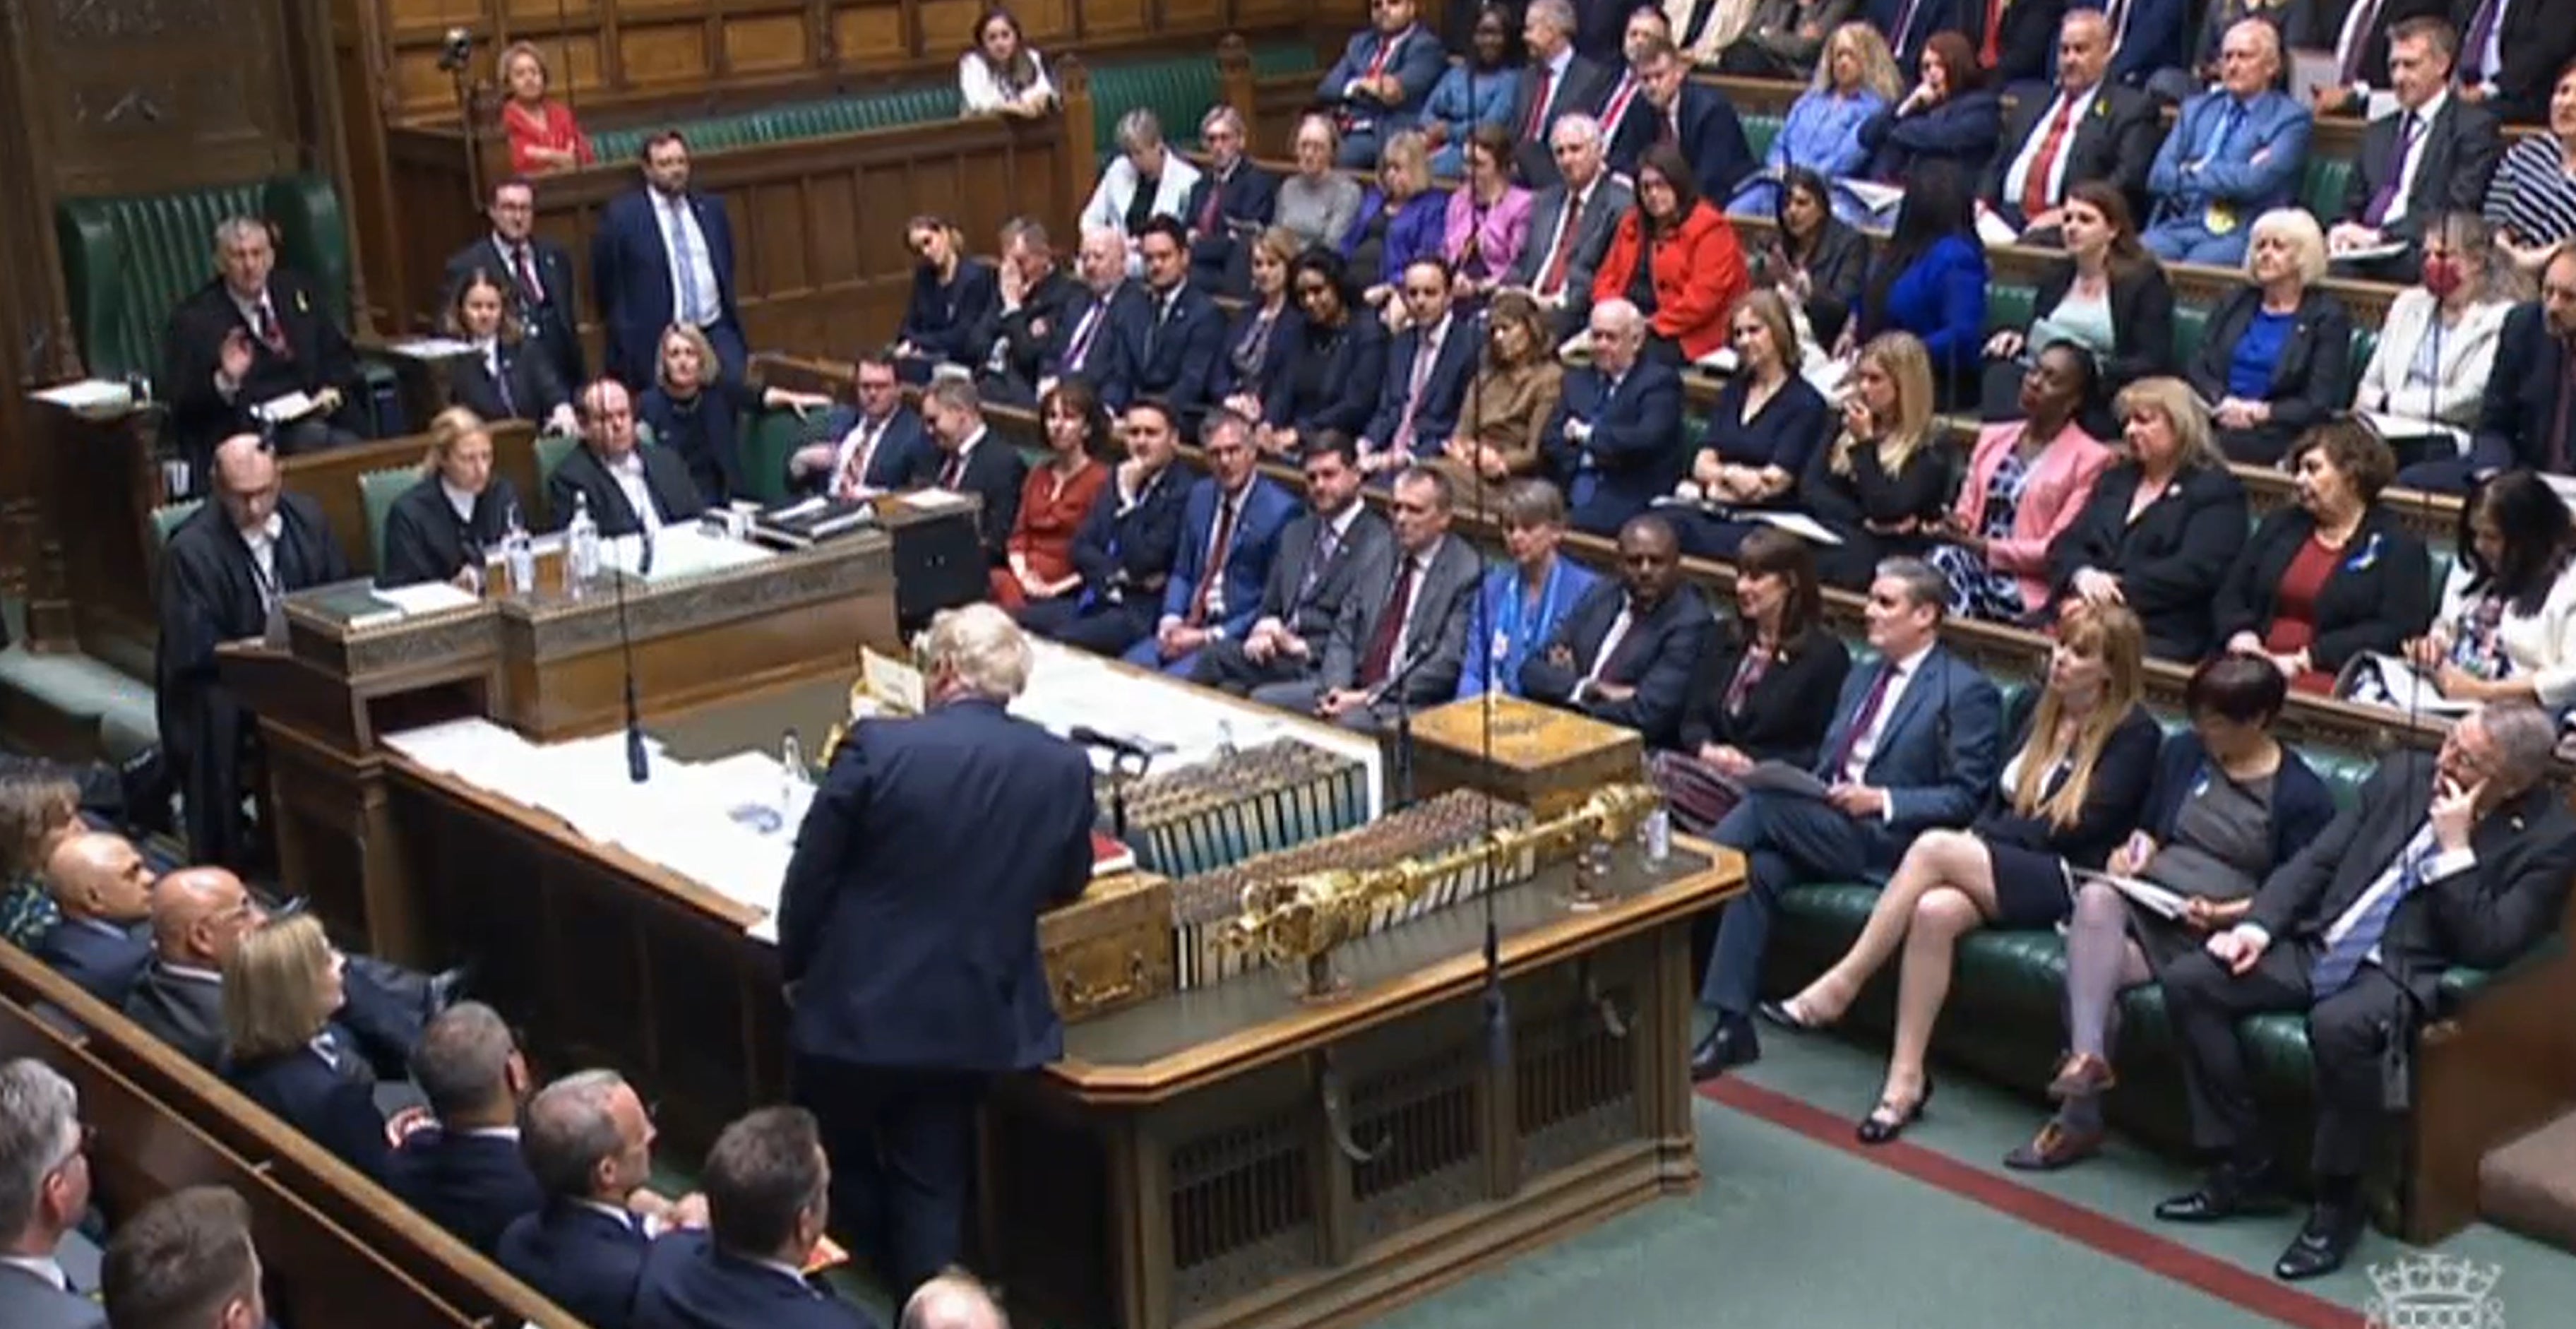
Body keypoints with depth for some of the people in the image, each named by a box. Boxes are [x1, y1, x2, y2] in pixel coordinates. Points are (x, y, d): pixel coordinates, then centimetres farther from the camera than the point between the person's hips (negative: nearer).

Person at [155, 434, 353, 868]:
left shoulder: (306, 517, 1)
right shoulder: (189, 551, -15)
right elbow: (192, 651, -18)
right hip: (222, 681, -4)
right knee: (216, 712, -36)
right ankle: (221, 859, -22)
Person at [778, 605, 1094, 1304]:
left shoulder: (876, 747, -16)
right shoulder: (1065, 768, -7)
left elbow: (810, 877, -8)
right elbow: (1068, 882, 9)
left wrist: (794, 968, 8)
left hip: (855, 1010, -2)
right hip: (970, 1020, 3)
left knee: (839, 1172, 20)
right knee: (933, 1191, 14)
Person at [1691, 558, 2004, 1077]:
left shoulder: (1967, 693, 1)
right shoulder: (1862, 678, 25)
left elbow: (1966, 797, -5)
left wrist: (1882, 800, -16)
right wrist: (1809, 788, 3)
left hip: (1888, 839, -6)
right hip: (1822, 827, 7)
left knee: (1764, 804, -27)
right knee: (1758, 866, -26)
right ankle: (1732, 1024, -27)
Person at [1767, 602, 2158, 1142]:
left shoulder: (2134, 733, -2)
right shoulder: (2042, 712, 19)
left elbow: (2077, 826, -10)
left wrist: (1976, 841, -9)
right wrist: (1972, 842, -3)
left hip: (2071, 882, -6)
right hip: (2004, 868, 6)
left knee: (1934, 847, -29)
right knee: (1935, 911, -30)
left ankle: (1840, 986, -23)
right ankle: (1906, 1078, -29)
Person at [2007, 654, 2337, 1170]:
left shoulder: (2302, 795, 0)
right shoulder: (2183, 751, 15)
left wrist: (2222, 914, -16)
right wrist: (2137, 847, 3)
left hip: (2212, 933, -4)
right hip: (2144, 901, 4)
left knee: (2093, 976, -31)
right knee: (2096, 896, -34)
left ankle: (2080, 1118, -19)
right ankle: (2086, 1056, -41)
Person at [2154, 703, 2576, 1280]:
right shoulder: (2405, 773, 9)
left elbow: (2489, 948, -14)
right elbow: (2317, 859, 11)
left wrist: (2455, 849, -18)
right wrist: (2258, 924, -3)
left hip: (2406, 975, -6)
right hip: (2320, 945, 6)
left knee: (2339, 1025, -39)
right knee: (2188, 981, -14)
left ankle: (2337, 1200, -16)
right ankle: (2243, 1168, -4)